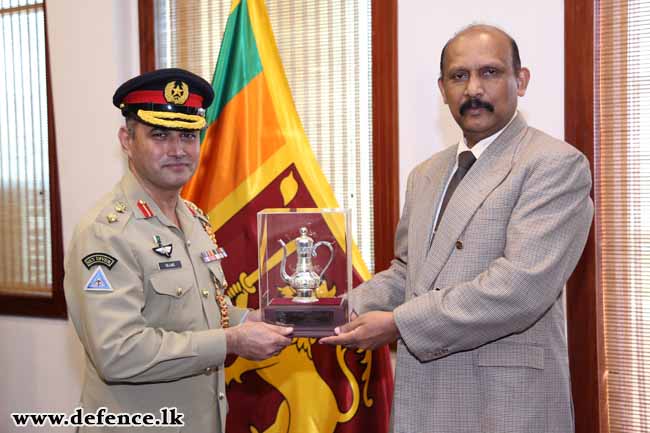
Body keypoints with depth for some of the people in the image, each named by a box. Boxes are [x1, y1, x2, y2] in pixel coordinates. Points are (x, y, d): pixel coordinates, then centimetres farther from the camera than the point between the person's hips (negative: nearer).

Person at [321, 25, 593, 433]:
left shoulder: (557, 165, -11)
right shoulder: (426, 174, 13)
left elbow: (522, 285, -22)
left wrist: (399, 323, -19)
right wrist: (345, 308, -1)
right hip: (423, 398, 6)